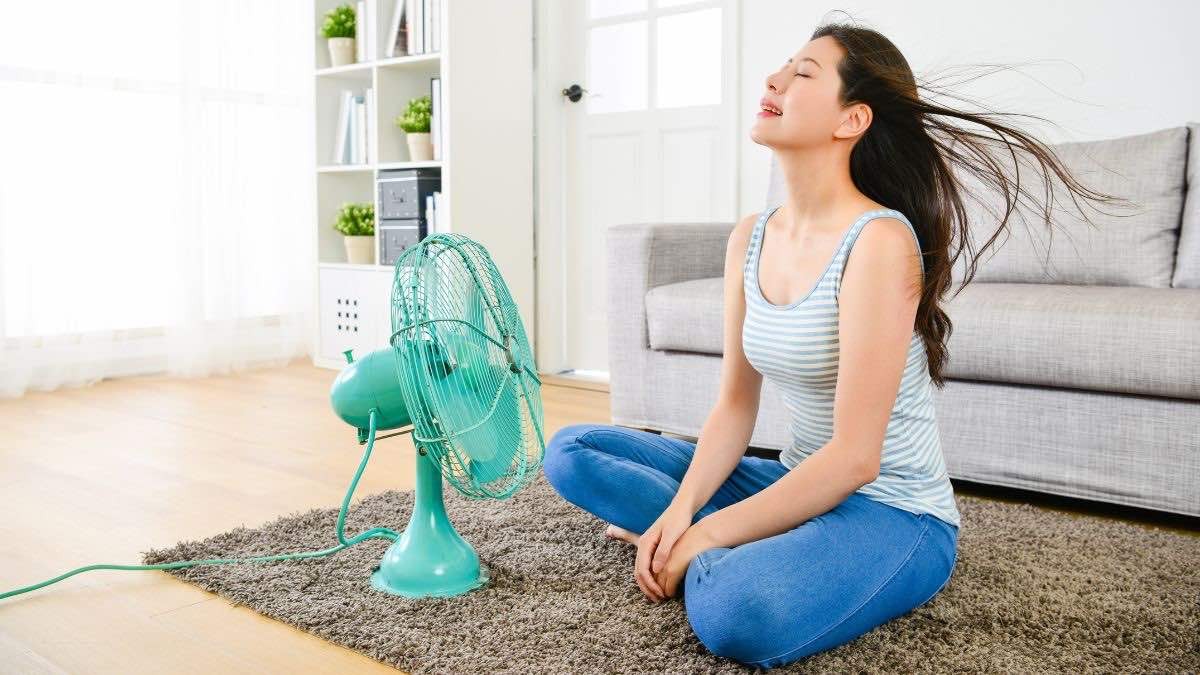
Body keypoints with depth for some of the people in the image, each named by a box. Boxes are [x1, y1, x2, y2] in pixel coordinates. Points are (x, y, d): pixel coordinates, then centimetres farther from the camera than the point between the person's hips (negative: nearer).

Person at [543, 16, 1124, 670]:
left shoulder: (879, 241, -21)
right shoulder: (749, 238, 2)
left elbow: (854, 457, -22)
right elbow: (735, 405, 4)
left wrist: (705, 535, -19)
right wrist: (681, 510, -12)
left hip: (895, 515, -7)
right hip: (802, 488, 8)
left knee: (738, 615, -40)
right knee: (570, 449, 5)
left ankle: (715, 555, -6)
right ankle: (742, 553, -6)